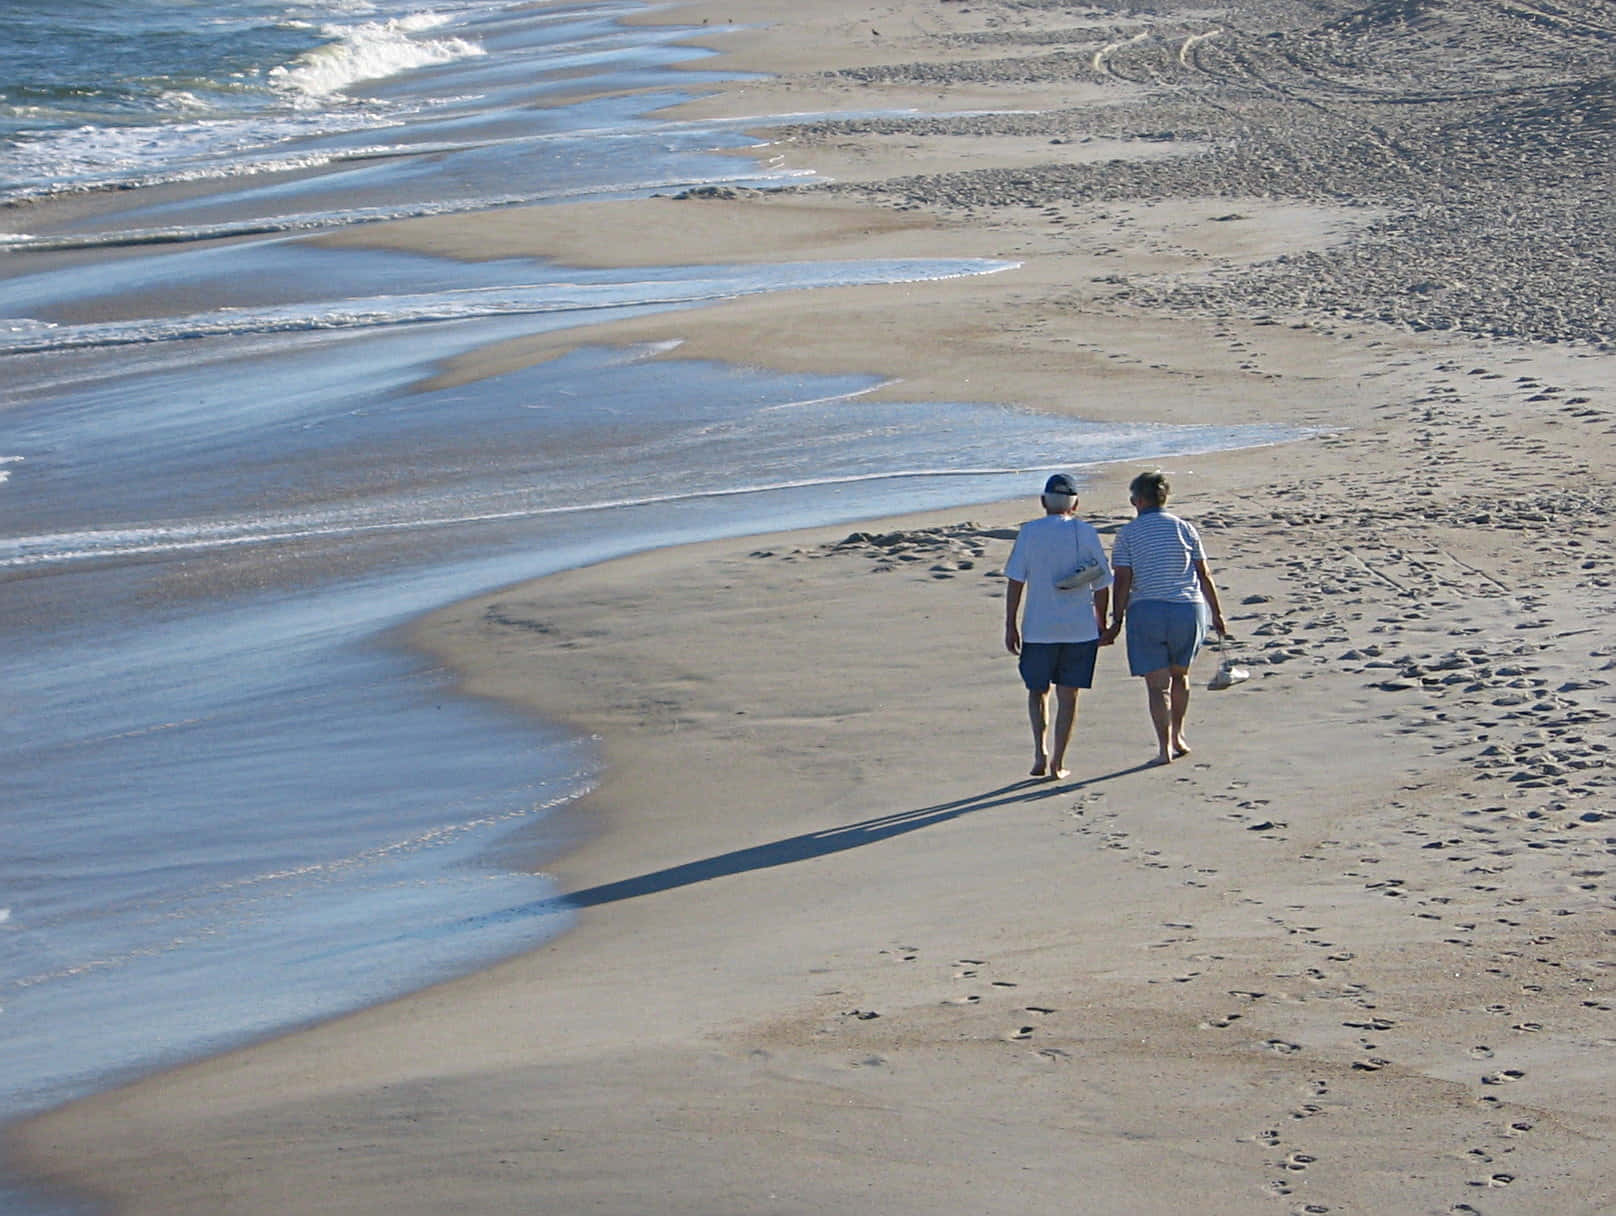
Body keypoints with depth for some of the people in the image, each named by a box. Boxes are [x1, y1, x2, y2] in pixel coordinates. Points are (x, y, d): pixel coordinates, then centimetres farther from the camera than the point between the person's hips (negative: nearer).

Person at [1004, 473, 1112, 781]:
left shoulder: (1029, 532, -3)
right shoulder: (1087, 534, 0)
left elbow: (1015, 582, -5)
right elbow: (1101, 586, 3)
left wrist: (1011, 625, 1)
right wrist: (1101, 624, 16)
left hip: (1039, 629, -1)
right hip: (1080, 629, 1)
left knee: (1037, 691, 16)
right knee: (1068, 695, 7)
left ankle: (1041, 751, 0)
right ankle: (1057, 763, 6)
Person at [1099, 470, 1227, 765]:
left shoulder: (1127, 534, -1)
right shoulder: (1184, 529, 5)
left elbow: (1123, 582, -6)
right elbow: (1204, 576, 5)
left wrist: (1117, 622, -4)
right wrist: (1216, 613, 13)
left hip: (1146, 612, -2)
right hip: (1188, 608, 2)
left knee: (1157, 684, 1)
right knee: (1179, 674, 22)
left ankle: (1165, 747, -5)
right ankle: (1178, 737, 26)